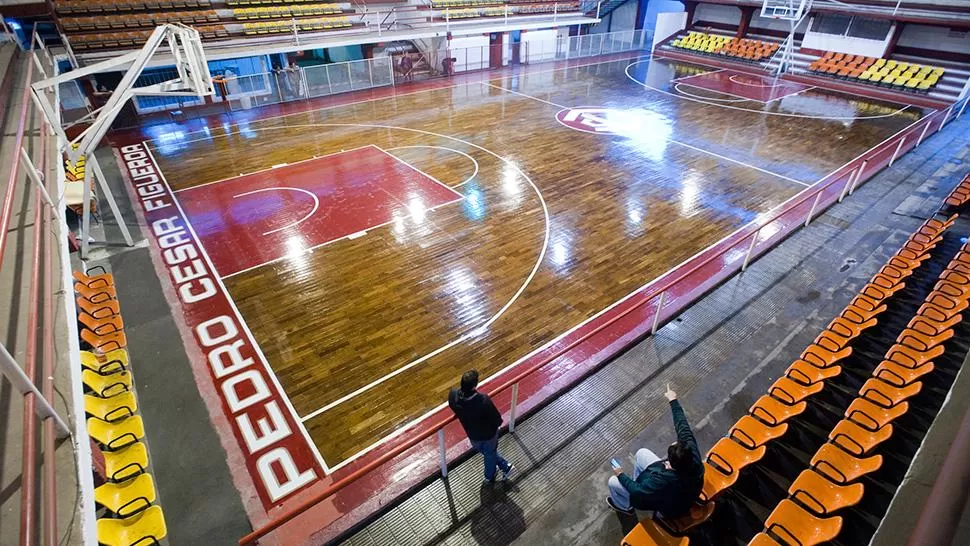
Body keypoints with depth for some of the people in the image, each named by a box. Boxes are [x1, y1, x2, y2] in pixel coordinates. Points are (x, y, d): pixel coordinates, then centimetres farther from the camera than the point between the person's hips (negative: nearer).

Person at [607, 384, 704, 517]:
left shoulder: (662, 481, -46)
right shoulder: (693, 454, -33)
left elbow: (637, 492, -30)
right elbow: (683, 427, -19)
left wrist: (621, 475, -14)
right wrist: (673, 400, -10)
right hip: (684, 494, 6)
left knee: (613, 482, 3)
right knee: (642, 453, 13)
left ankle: (624, 506, 36)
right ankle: (636, 481, 39)